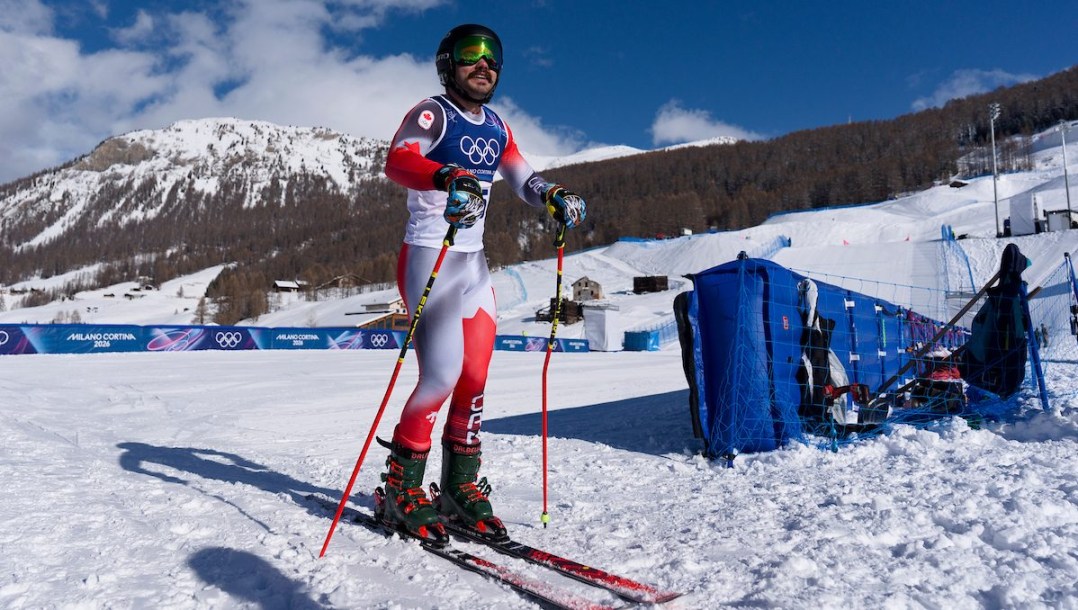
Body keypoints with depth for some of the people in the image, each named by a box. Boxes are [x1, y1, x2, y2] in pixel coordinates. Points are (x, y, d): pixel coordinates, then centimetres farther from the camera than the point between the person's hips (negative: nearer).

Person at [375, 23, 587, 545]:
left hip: (473, 262, 7)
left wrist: (554, 196, -8)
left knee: (474, 378, 5)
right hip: (428, 257, -7)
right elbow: (397, 160, -23)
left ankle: (460, 487, 17)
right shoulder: (432, 113, -5)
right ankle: (401, 489, 1)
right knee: (442, 374, -15)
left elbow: (522, 178, 15)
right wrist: (446, 177, -43)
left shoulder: (496, 128, 16)